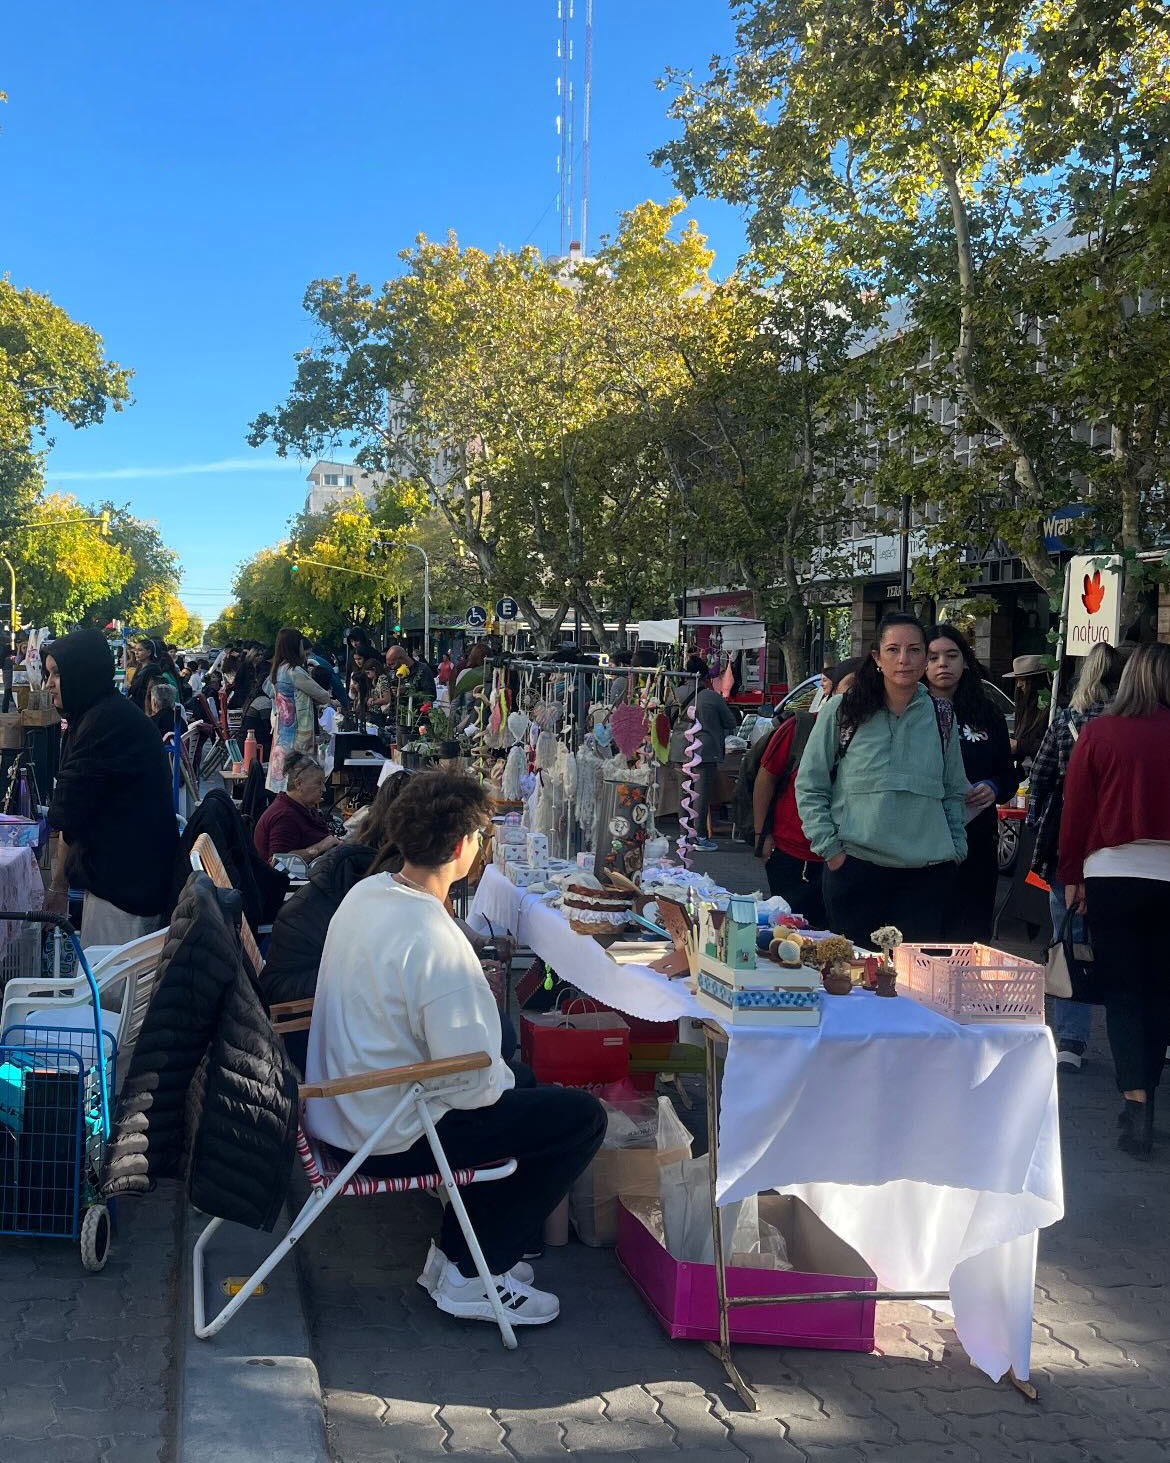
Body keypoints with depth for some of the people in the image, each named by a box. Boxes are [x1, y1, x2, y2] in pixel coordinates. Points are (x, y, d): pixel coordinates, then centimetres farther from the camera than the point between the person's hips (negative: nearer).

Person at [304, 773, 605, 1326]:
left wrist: (471, 984, 13)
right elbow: (472, 1085, -25)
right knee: (582, 1116, -4)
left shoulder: (365, 892, -1)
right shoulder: (436, 943, -29)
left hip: (336, 1108, 10)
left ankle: (455, 1249, 26)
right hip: (390, 1138, -9)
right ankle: (470, 1276, 6)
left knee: (514, 1076, 25)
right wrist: (503, 1077, -3)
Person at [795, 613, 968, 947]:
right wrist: (829, 848, -4)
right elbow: (809, 787, 2)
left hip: (927, 873, 2)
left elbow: (953, 792, 17)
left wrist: (956, 850, 9)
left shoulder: (941, 716, 9)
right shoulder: (841, 711, 0)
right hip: (855, 867, -2)